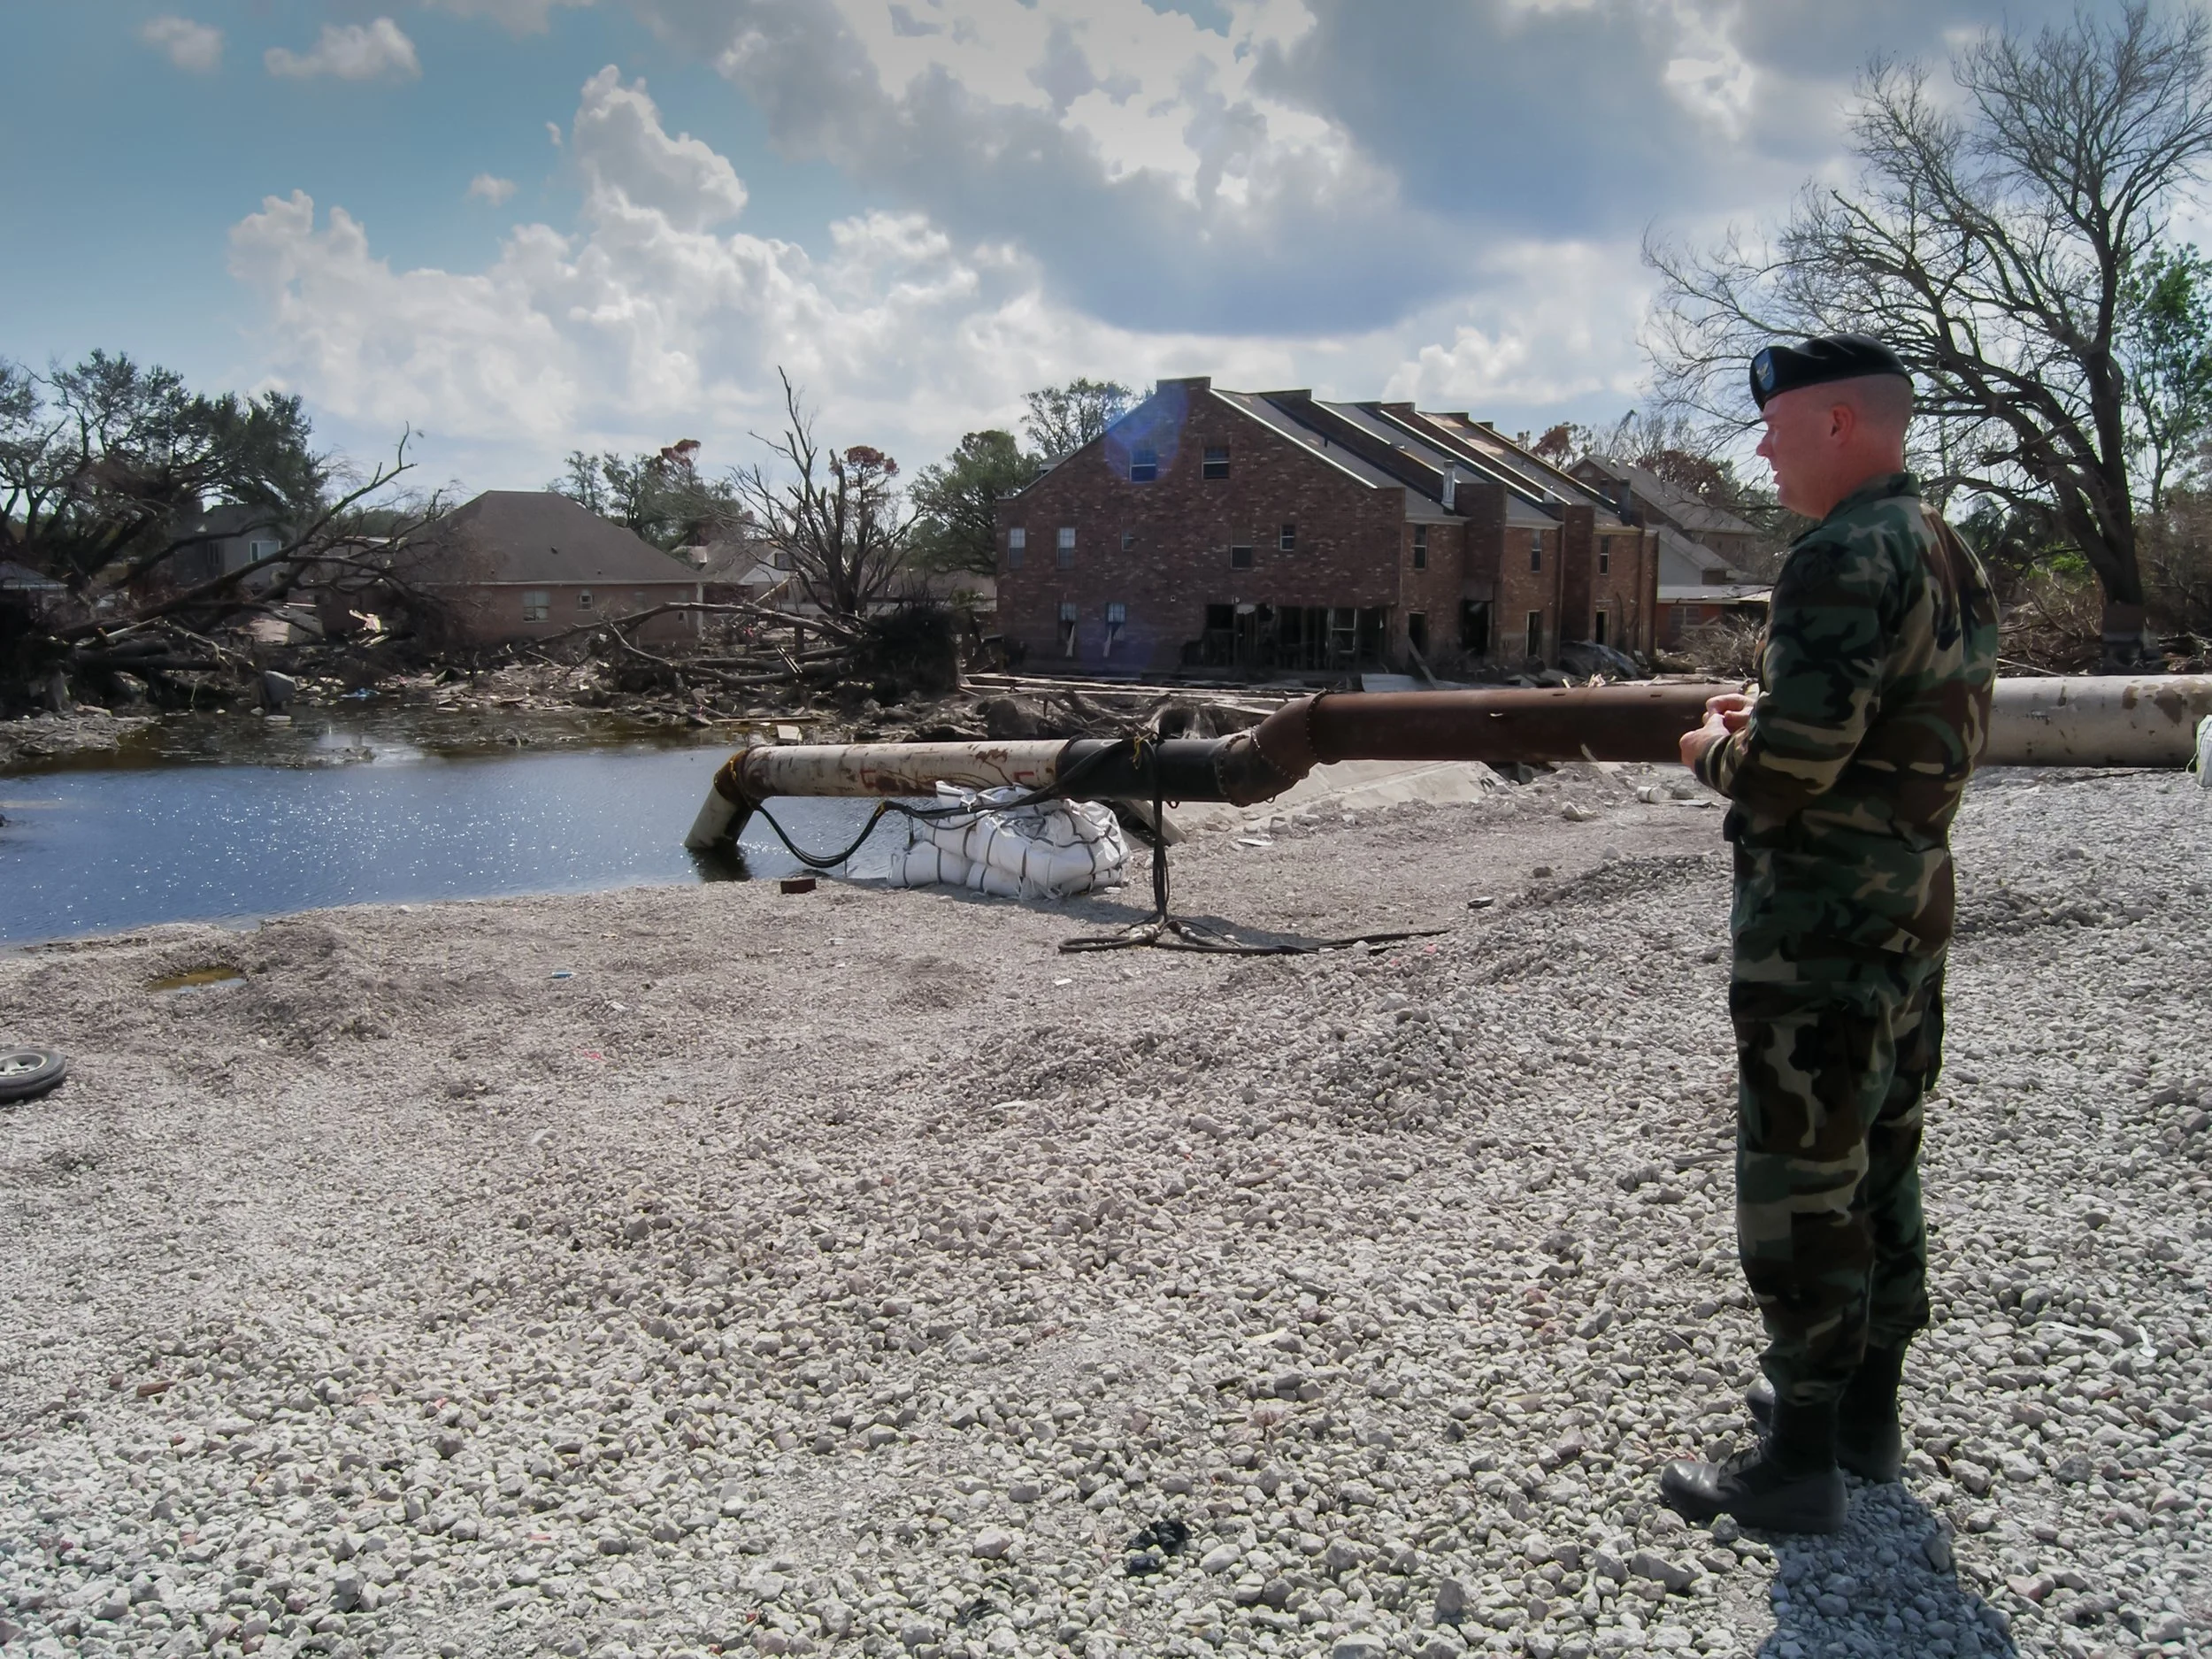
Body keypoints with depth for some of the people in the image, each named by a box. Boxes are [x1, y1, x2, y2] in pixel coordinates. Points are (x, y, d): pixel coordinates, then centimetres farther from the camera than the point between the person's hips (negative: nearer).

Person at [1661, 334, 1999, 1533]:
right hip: (1912, 897, 10)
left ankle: (1801, 1459, 8)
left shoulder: (1845, 559, -19)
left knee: (1799, 1186, -1)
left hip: (1820, 916, -10)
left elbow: (1791, 766, -24)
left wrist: (1716, 750, -4)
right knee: (1878, 1165, 18)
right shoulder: (1946, 553, 13)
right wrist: (1767, 719, 12)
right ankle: (1865, 1408, 31)